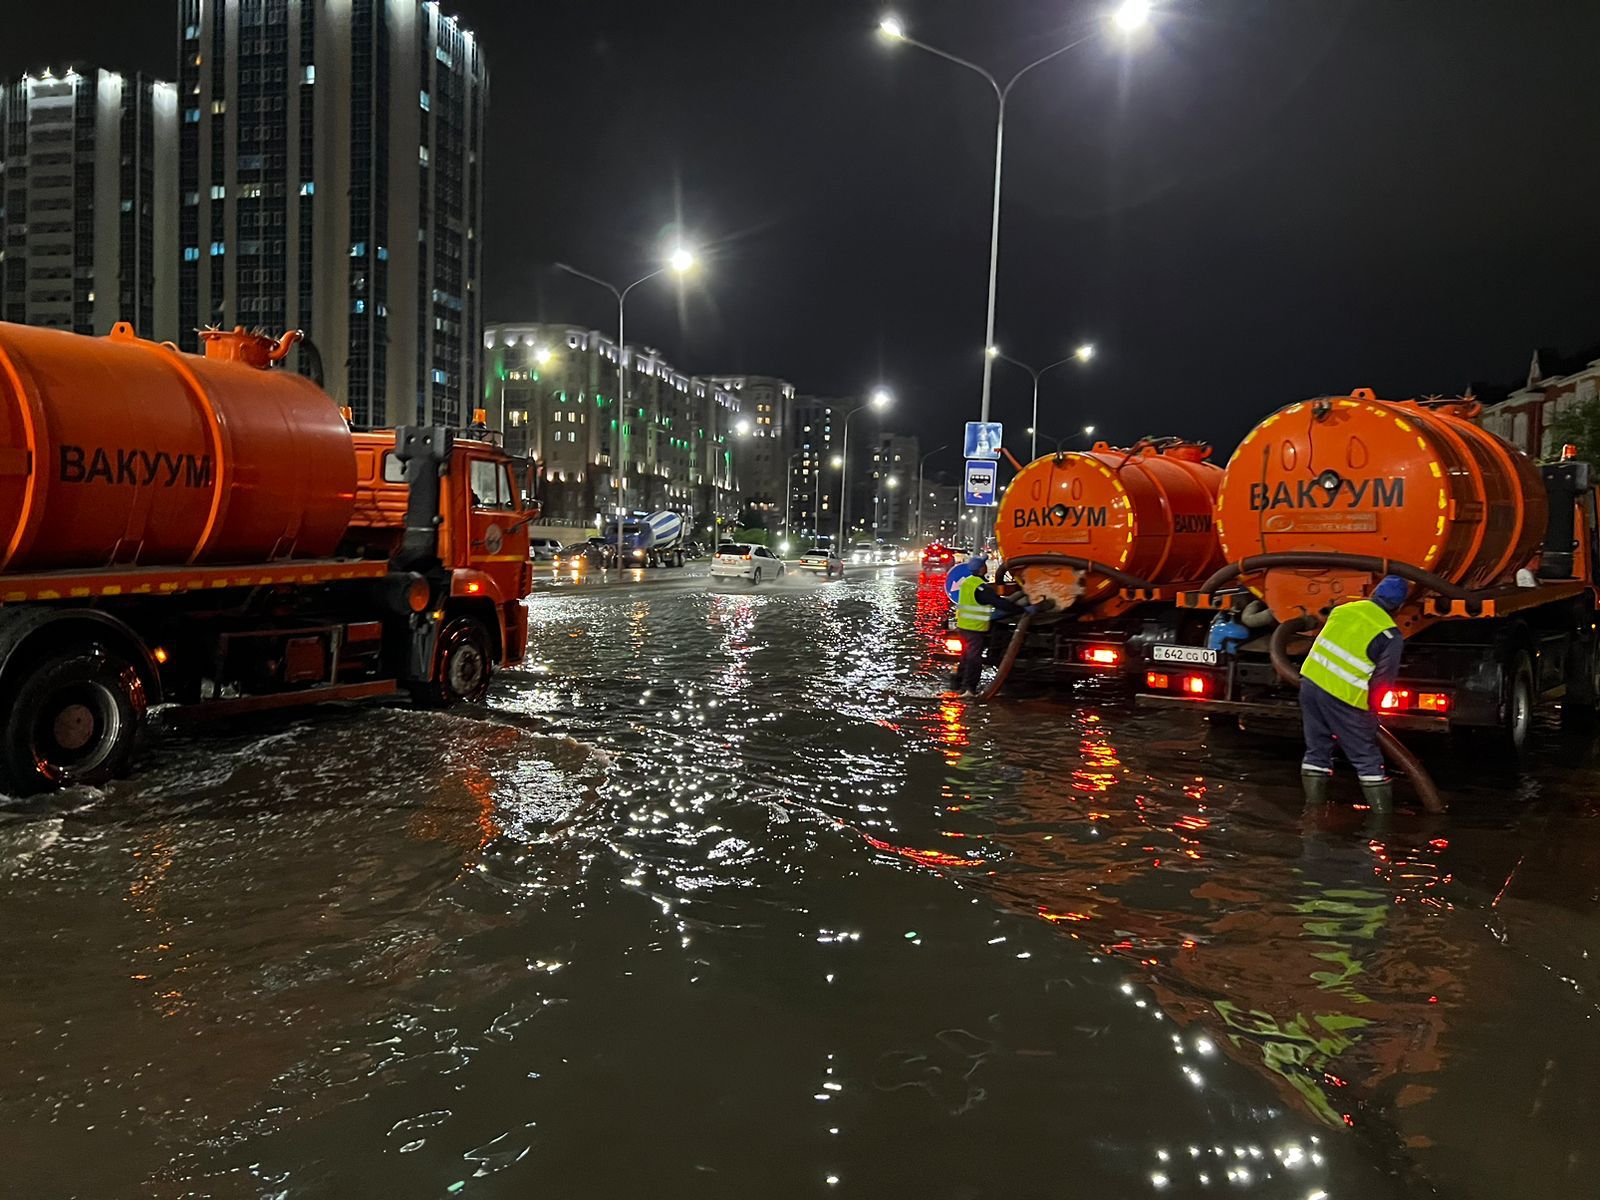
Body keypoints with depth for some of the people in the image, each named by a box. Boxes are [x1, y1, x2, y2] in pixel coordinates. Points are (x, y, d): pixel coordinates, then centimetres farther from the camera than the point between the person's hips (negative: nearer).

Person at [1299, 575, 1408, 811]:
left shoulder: (1342, 609, 8)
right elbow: (1383, 681, -5)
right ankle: (1383, 815, 11)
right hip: (1342, 697, -5)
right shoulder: (1391, 636, -7)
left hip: (1311, 680, 5)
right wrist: (1371, 711, 12)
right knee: (1367, 759, 7)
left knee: (1316, 750, 17)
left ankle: (1314, 807, 21)